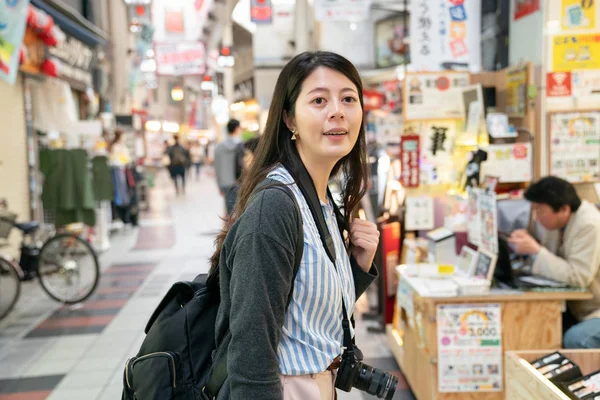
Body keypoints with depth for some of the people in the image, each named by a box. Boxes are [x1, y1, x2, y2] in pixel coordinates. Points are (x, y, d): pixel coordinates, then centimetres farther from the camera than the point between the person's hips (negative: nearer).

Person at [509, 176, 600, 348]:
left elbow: (578, 277, -28)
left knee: (575, 338, -30)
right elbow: (552, 261, 8)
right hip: (578, 310, 8)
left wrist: (535, 250, -25)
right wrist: (528, 246, -11)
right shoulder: (555, 221, 0)